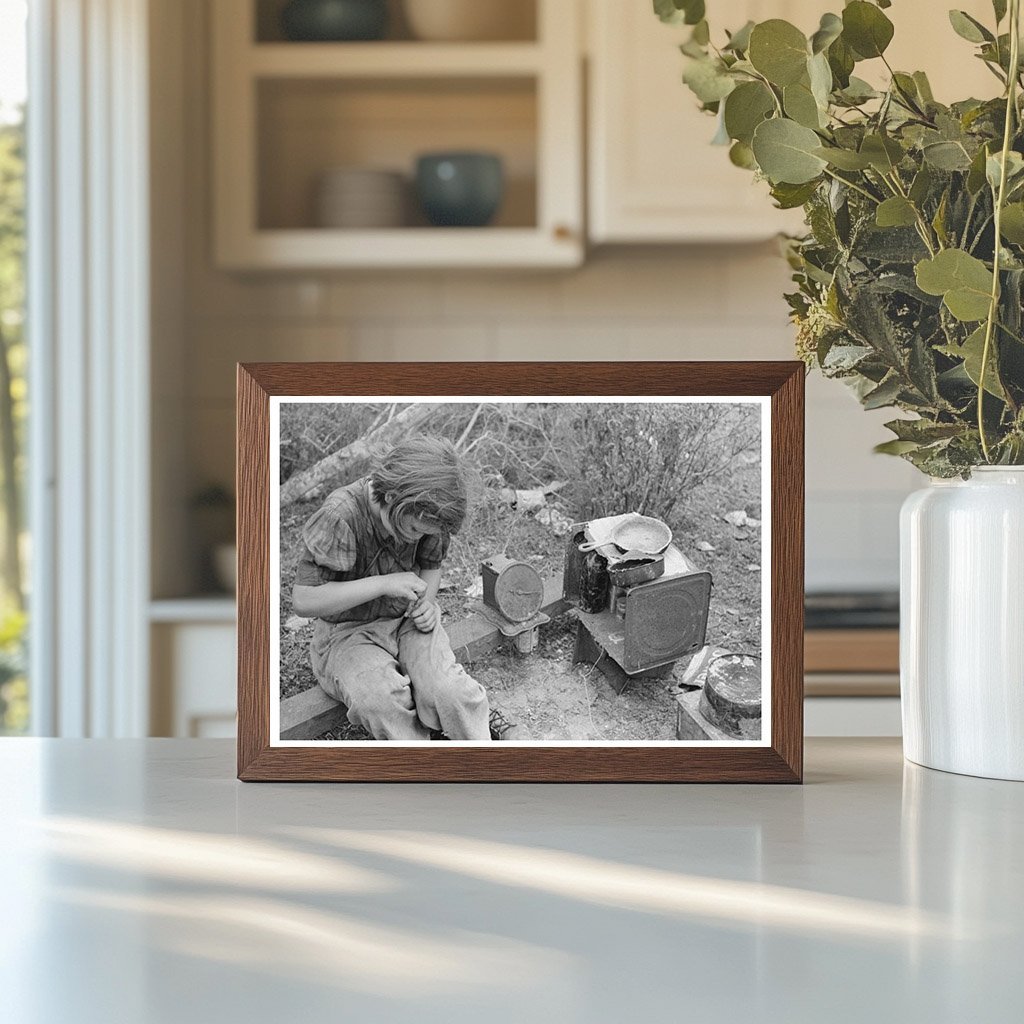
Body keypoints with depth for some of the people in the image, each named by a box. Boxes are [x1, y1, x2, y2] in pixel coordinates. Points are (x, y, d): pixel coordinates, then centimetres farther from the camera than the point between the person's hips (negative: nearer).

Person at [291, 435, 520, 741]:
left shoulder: (425, 512, -10)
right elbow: (302, 600, -28)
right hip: (348, 633, -4)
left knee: (446, 688, -27)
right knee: (381, 700, -34)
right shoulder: (339, 517, -27)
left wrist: (426, 603, -10)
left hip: (407, 620, 4)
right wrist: (382, 584, -31)